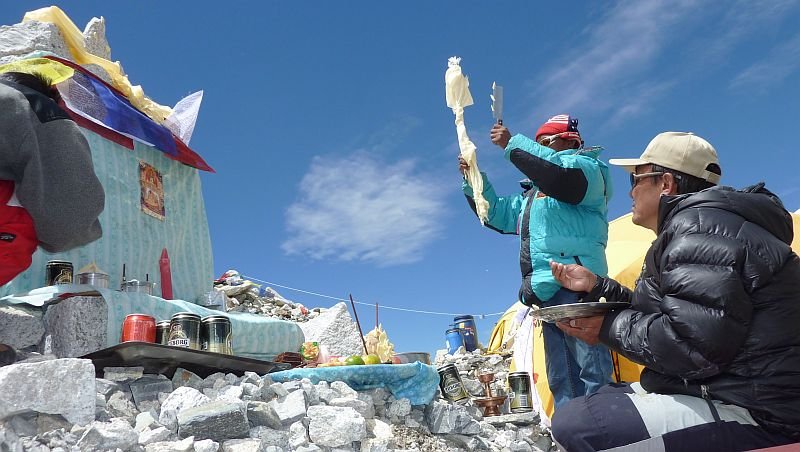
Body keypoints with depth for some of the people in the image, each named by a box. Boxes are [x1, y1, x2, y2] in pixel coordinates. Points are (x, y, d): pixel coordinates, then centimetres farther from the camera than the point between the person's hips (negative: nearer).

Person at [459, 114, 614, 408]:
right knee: (561, 380, 6)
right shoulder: (533, 194, 32)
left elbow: (561, 174, -17)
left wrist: (513, 144, -10)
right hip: (547, 292, 9)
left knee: (592, 371, -13)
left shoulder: (585, 166, 7)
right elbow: (498, 215, 35)